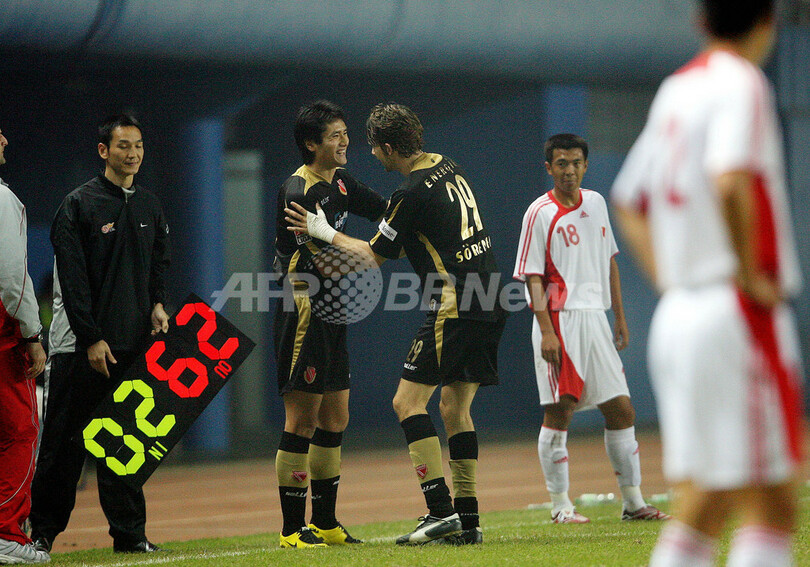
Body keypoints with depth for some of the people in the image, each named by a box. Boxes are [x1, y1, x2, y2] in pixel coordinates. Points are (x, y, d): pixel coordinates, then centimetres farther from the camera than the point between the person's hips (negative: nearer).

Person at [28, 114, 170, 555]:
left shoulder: (150, 206, 14)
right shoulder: (79, 205, -5)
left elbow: (158, 263, 21)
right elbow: (73, 280, -9)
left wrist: (157, 304, 1)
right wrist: (92, 339, -14)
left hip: (133, 342, 5)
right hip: (80, 346, -5)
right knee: (64, 439, -1)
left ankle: (129, 532, 5)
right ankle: (42, 530, 7)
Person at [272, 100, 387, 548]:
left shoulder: (338, 182, 12)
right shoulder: (297, 192, -17)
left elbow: (384, 210, 23)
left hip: (330, 314, 10)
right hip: (302, 310, -10)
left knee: (335, 420, 13)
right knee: (302, 421, -7)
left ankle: (325, 523, 22)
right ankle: (292, 529, -2)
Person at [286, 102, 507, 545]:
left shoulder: (413, 193, -12)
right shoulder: (449, 168, 13)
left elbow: (374, 256, -1)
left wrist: (326, 233, 10)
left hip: (454, 307, -9)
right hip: (488, 305, 9)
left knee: (408, 401, -6)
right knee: (455, 408, 13)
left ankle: (440, 510, -14)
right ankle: (466, 521, 10)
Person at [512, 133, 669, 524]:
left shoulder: (596, 203, 12)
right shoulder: (540, 213, -6)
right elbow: (532, 276, -10)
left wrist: (620, 317, 18)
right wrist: (546, 331, -19)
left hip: (594, 318, 6)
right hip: (560, 319, -6)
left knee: (621, 410, 6)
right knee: (559, 411, -6)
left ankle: (632, 502, 13)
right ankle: (559, 505, 1)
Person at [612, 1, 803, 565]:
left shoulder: (674, 90, 17)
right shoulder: (741, 84, -8)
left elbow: (630, 202, 26)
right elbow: (731, 180, -26)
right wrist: (749, 272, -17)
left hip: (675, 319, 8)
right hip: (739, 317, -8)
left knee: (702, 508, 9)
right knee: (770, 506, -6)